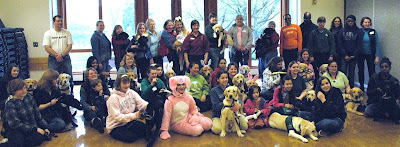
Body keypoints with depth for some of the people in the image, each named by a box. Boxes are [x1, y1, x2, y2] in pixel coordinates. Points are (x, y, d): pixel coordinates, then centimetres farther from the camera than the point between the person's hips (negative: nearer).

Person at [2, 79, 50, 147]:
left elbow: (37, 115, 12)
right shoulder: (10, 104, -14)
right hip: (15, 130, -6)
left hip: (32, 127, 6)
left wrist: (44, 127, 5)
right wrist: (35, 129, -20)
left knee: (40, 137, -25)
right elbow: (15, 124, -19)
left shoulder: (29, 98, 4)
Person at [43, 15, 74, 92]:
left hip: (66, 58, 2)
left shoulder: (67, 33, 8)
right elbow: (47, 47, -4)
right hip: (53, 59, -2)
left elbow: (70, 46, 0)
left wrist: (62, 55, -13)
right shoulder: (48, 33, 3)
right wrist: (56, 55, -14)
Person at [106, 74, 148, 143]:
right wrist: (134, 115, -33)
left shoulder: (132, 93, 0)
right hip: (115, 126, -5)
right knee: (131, 137, -27)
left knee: (146, 129, -18)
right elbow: (117, 117, -23)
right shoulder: (113, 98, -17)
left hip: (129, 122, 5)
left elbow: (142, 104, -12)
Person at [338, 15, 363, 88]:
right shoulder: (342, 31, 5)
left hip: (353, 56, 0)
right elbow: (340, 44, 3)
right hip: (344, 55, 0)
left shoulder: (358, 32, 3)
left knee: (351, 72, 3)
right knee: (343, 71, -7)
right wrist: (345, 55, -5)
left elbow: (359, 45, 1)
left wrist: (354, 55, -7)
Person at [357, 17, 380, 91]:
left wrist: (377, 56, -7)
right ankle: (361, 87, 21)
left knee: (372, 72, -2)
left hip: (370, 54, -1)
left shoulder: (373, 32, 0)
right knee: (361, 72, 9)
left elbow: (377, 44, -1)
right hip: (360, 54, 1)